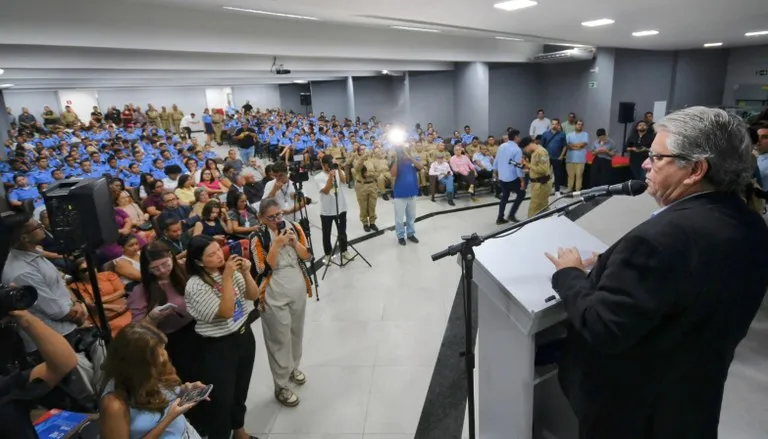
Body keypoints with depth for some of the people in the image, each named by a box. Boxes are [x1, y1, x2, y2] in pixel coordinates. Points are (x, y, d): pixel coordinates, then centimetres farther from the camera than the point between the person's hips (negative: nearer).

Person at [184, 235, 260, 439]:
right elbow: (226, 312, -27)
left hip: (244, 335, 6)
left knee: (241, 389, 23)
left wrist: (245, 273, -18)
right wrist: (227, 277, -29)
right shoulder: (195, 286, -21)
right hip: (219, 346, -6)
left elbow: (253, 296, -2)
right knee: (221, 399, 7)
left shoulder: (229, 269, -4)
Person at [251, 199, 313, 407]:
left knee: (297, 331, 20)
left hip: (298, 288, 5)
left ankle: (293, 367, 44)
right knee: (280, 338, 3)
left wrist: (294, 242, -18)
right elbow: (264, 270, -18)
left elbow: (307, 256, -1)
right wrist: (277, 244, -25)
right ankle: (280, 386, 17)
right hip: (275, 294, -4)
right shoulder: (258, 239, -15)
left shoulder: (294, 228, -3)